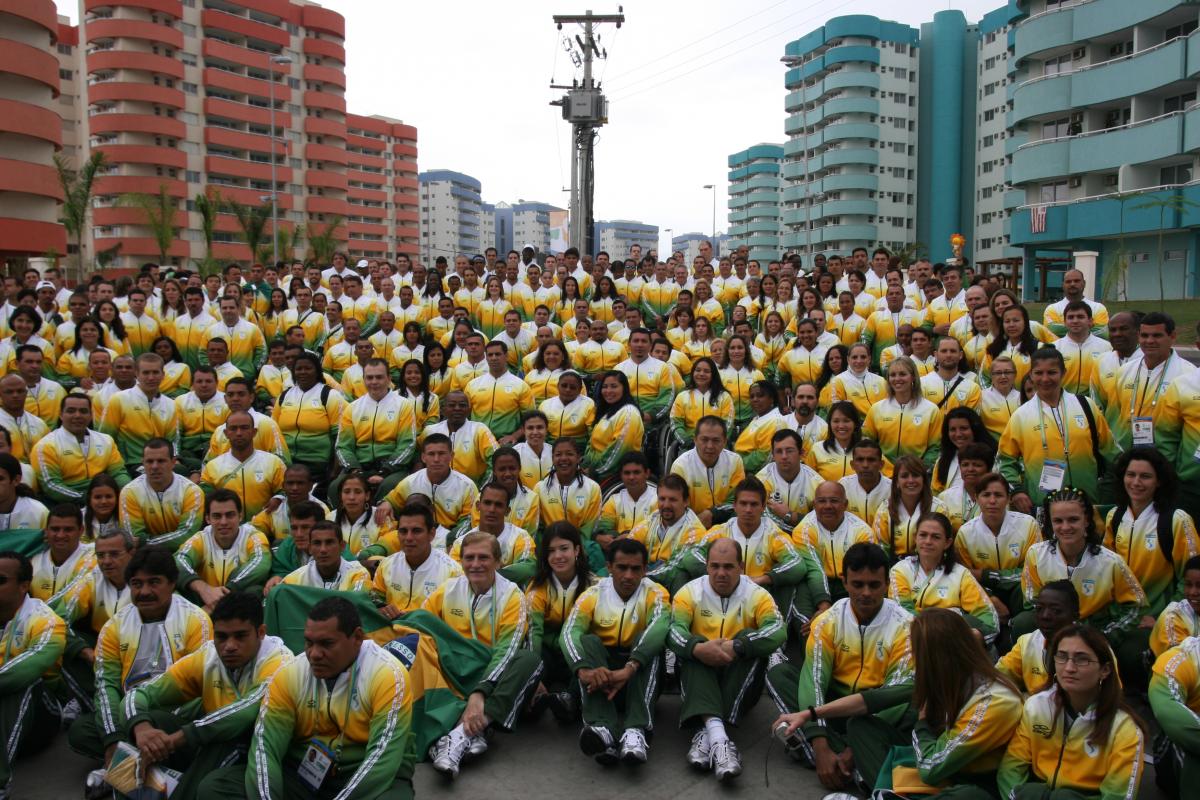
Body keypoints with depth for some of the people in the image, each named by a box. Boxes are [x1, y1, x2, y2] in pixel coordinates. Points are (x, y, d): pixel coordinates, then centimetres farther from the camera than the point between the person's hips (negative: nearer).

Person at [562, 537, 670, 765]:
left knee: (648, 640, -29)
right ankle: (602, 729, -46)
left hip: (641, 677, -1)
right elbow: (570, 633, -22)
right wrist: (584, 670, -44)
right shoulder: (593, 595, -4)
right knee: (588, 641, -27)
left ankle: (635, 731, -44)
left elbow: (660, 627, -30)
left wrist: (629, 668, -48)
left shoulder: (654, 593, -8)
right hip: (601, 677, 1)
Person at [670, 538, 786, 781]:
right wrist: (697, 648, -39)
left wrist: (735, 647, -35)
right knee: (691, 647, -28)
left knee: (749, 639, -26)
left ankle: (707, 733, -35)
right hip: (699, 678, 0)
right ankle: (716, 732, -50)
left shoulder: (757, 595, -4)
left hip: (741, 683, 0)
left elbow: (778, 632, -23)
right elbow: (674, 630, -19)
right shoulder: (690, 592, -2)